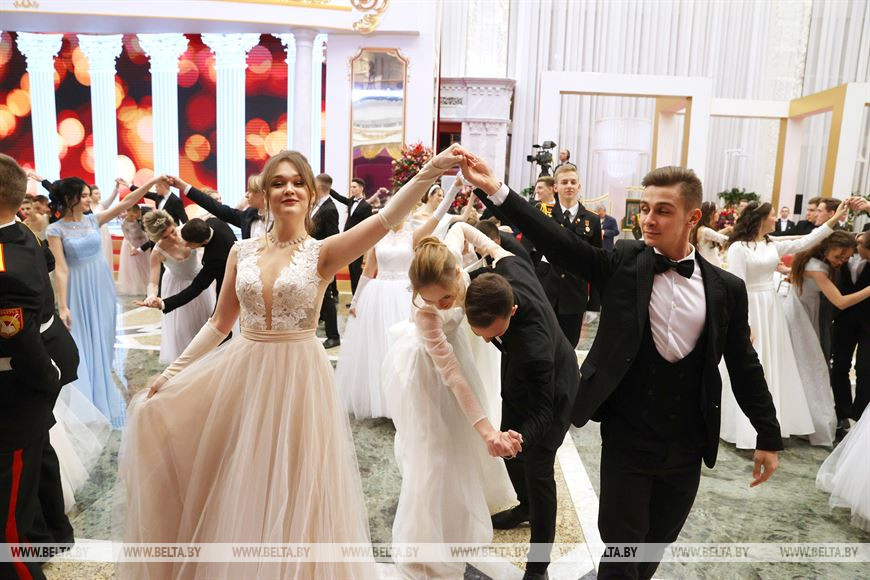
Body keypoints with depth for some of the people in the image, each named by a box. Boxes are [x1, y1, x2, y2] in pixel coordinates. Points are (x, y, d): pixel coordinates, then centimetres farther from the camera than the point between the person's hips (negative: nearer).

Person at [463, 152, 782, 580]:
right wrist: (496, 190, -27)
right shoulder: (623, 264, -6)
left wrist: (768, 436, 8)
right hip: (626, 440, -2)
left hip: (687, 446, 2)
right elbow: (558, 243, -17)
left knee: (656, 544, 20)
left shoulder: (725, 288, -3)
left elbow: (744, 367, 5)